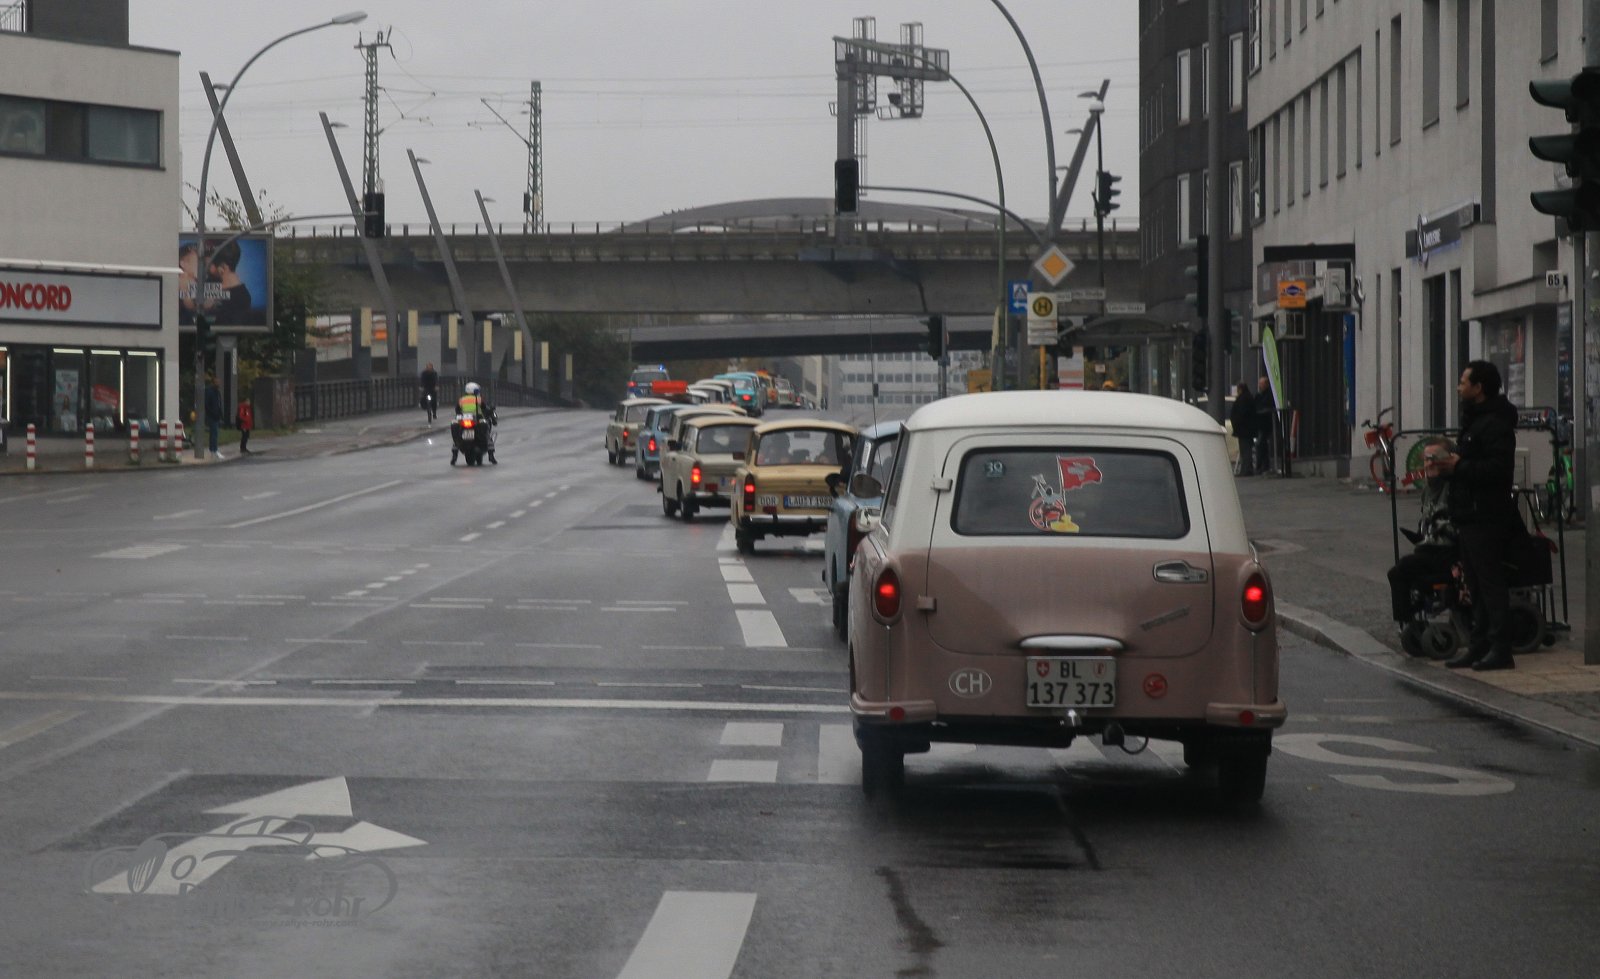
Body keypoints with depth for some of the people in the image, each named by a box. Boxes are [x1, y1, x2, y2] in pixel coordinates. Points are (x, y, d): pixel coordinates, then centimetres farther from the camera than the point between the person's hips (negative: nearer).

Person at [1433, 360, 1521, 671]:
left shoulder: (1495, 424, -15)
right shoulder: (1475, 420, 20)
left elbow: (1499, 468, -25)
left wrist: (1459, 467, -19)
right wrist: (1450, 464, 6)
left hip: (1487, 518, -11)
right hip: (1471, 516, 11)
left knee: (1490, 582, -8)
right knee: (1476, 584, 13)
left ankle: (1500, 648, -6)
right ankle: (1479, 646, 18)